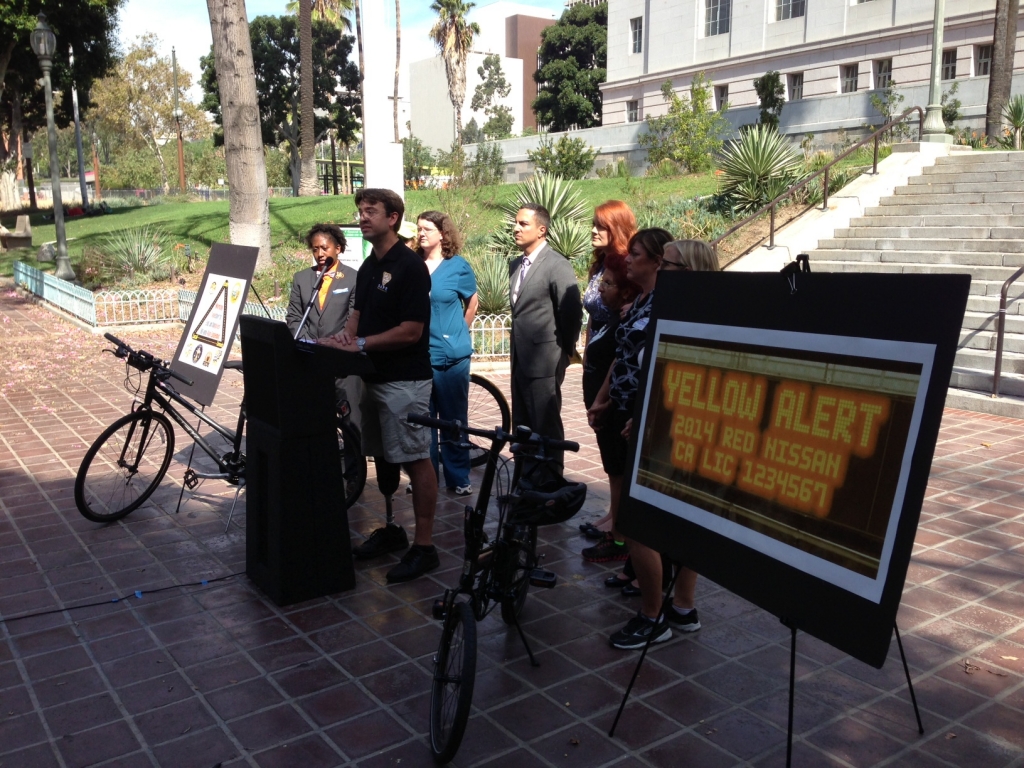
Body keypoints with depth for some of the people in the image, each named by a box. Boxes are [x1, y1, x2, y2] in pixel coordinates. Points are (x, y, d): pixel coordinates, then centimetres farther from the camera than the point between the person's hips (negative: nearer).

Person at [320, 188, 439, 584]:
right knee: (382, 457, 15)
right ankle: (388, 530, 28)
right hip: (373, 375, 9)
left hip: (405, 380, -9)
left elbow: (411, 331, -18)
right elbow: (358, 314, 18)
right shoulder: (367, 268, 13)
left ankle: (424, 546, 4)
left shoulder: (410, 266, -14)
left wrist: (360, 344, -16)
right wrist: (346, 333, -5)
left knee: (415, 459, -3)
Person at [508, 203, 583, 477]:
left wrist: (565, 351, -7)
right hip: (520, 359, 8)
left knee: (546, 426, 0)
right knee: (522, 426, 14)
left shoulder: (557, 265, -12)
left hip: (543, 361, -8)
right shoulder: (516, 265, 14)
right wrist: (517, 349, 12)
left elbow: (572, 312, -14)